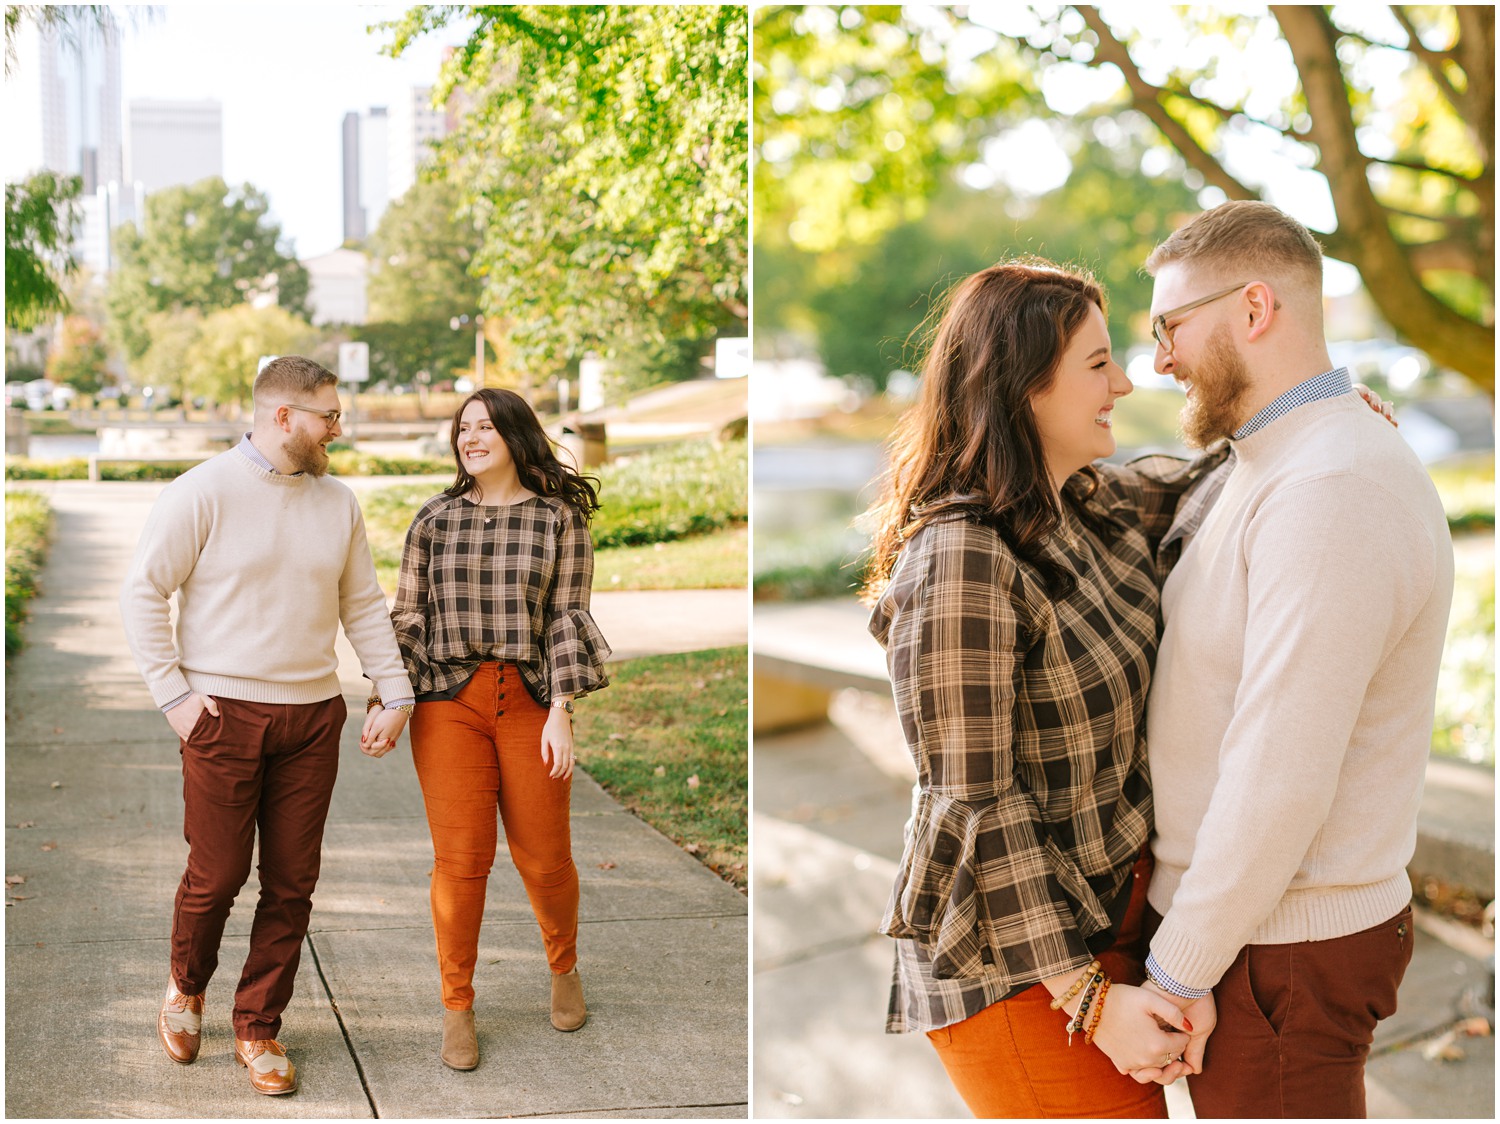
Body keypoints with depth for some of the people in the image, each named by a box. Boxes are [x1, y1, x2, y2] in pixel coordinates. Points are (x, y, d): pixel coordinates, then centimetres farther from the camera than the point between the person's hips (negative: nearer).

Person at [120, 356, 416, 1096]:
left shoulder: (337, 502, 9)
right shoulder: (203, 492, -7)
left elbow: (363, 605, 14)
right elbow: (142, 592, -5)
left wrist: (396, 695, 7)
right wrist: (172, 694, -8)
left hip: (313, 716, 4)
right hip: (224, 715, -4)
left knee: (291, 883, 6)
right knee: (216, 874, 2)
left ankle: (257, 1029, 21)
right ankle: (187, 988, 32)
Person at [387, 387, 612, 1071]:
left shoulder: (559, 519, 4)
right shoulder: (435, 519, 9)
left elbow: (567, 617, 0)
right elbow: (408, 617, 10)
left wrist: (561, 713, -7)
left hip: (532, 700, -1)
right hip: (449, 700, 1)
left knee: (543, 858, 5)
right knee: (459, 860, -4)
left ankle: (564, 968, 34)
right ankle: (456, 1008, 12)